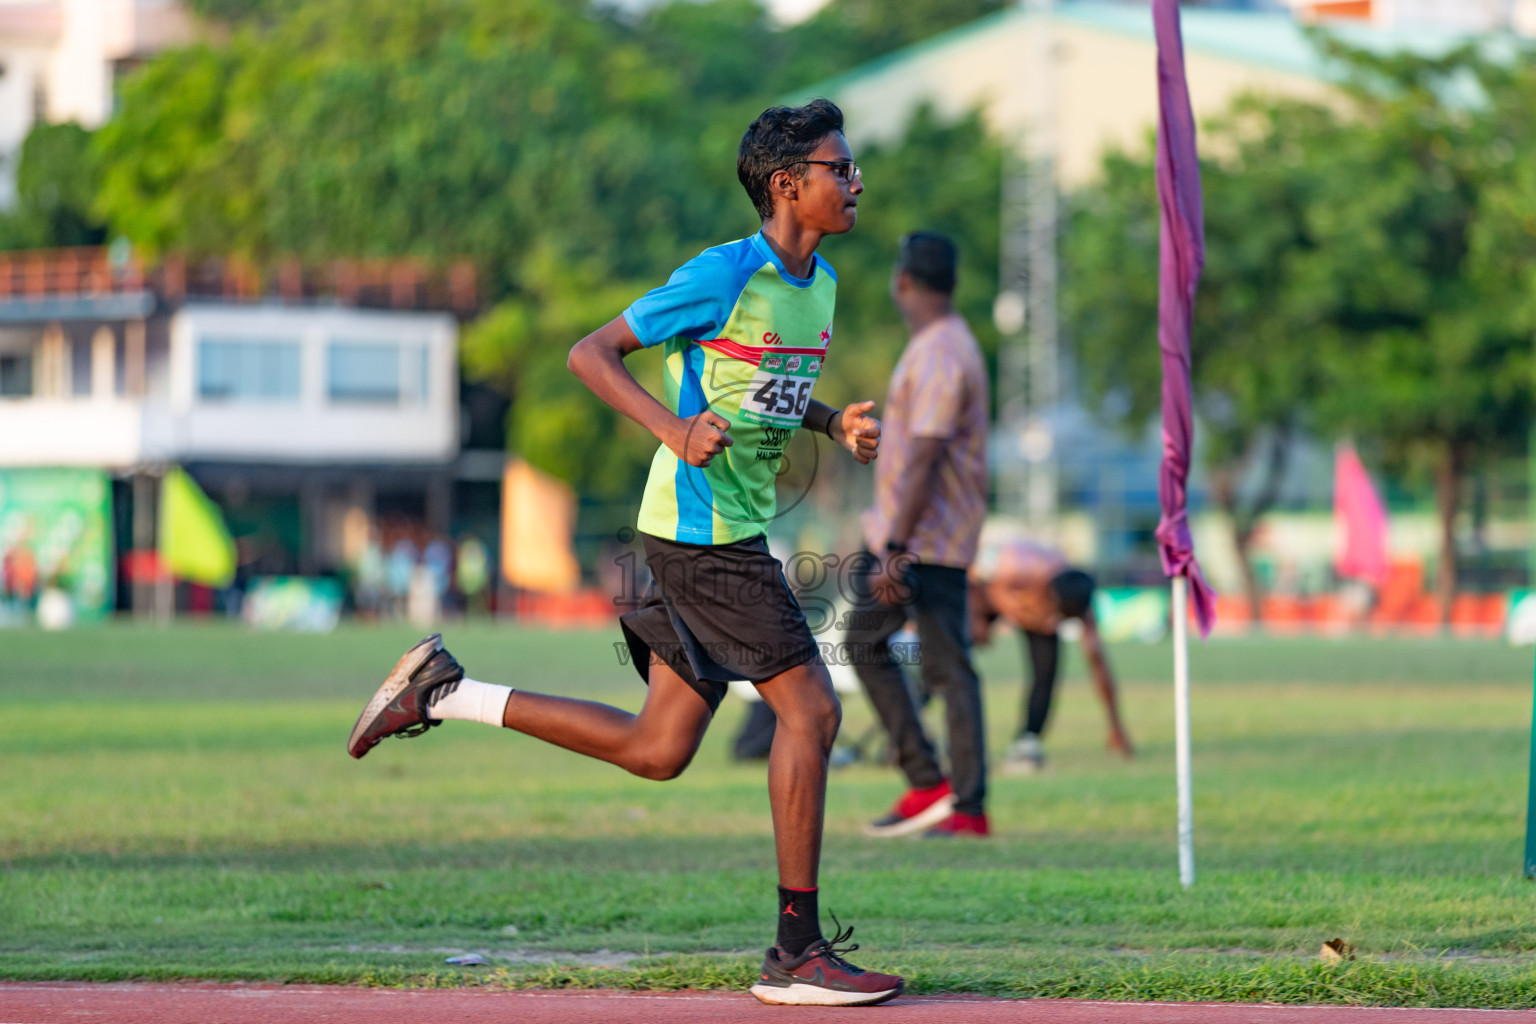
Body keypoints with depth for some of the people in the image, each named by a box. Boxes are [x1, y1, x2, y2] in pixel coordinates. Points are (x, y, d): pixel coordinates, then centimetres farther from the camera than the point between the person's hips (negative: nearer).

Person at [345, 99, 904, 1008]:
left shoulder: (820, 283, 12)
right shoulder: (725, 274, -14)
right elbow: (592, 354, -12)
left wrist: (835, 423, 7)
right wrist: (677, 432, -26)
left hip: (736, 532, 9)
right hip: (702, 530, -9)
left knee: (658, 750, 9)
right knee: (811, 706, -11)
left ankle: (445, 692, 17)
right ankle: (798, 952, -6)